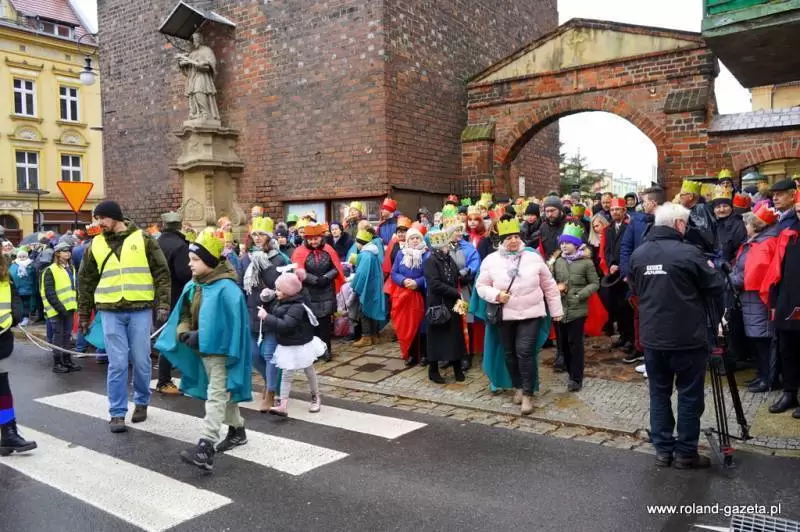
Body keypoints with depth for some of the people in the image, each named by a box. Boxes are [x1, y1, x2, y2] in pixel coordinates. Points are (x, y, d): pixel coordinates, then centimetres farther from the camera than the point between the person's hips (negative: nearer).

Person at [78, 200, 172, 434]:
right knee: (117, 363, 0)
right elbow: (86, 281, 15)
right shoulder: (95, 245, 9)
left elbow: (161, 273, 0)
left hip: (140, 309, -1)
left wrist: (163, 304, -8)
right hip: (110, 312, 2)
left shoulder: (143, 240, 1)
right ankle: (117, 413, 10)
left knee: (141, 360, 6)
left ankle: (141, 402, 27)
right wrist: (83, 314, 15)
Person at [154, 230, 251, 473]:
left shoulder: (226, 288, -20)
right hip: (201, 347, 9)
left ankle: (205, 449, -15)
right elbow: (184, 313, 13)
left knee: (216, 396, -10)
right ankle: (237, 431, 36)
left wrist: (200, 336, -23)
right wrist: (184, 332, -7)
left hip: (219, 350, -9)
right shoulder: (193, 285, 7)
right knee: (223, 393, 20)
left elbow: (228, 323, -23)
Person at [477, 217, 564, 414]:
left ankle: (528, 393, 2)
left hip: (531, 314, -1)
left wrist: (556, 310, 8)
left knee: (525, 352, -10)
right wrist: (496, 295, -16)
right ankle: (518, 387, 33)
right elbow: (481, 286, 3)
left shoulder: (533, 257, 1)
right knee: (510, 353, 12)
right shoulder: (491, 260, -1)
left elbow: (549, 286, 7)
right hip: (505, 315, 2)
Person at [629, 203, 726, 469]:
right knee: (689, 396, 8)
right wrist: (711, 269, 13)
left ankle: (663, 450, 20)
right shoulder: (688, 252, -15)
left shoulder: (638, 254, 2)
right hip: (687, 338, -5)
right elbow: (717, 288, -7)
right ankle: (685, 453, 16)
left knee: (659, 394, 14)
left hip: (652, 337, 5)